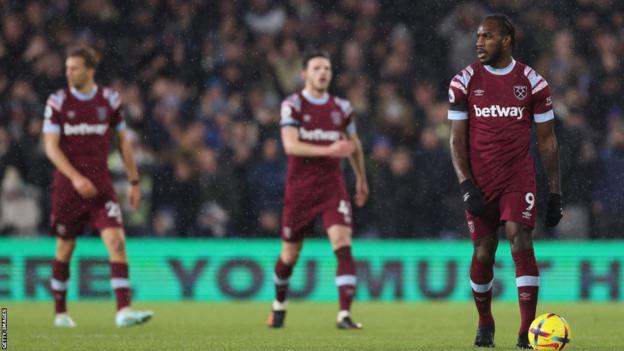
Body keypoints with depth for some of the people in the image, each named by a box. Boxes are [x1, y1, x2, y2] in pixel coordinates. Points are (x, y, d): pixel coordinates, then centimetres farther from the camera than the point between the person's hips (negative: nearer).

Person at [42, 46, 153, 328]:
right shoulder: (57, 102, -2)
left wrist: (134, 182, 11)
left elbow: (123, 141, 13)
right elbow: (51, 146, -8)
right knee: (65, 248, 7)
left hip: (101, 186, 1)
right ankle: (60, 312, 23)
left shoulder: (109, 100, 3)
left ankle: (123, 311, -21)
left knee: (116, 240, -16)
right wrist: (75, 177, -20)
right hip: (67, 186, -1)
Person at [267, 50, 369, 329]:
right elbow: (290, 145, -18)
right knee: (290, 254, 9)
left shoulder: (341, 107, 7)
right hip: (299, 188, -2)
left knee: (343, 245, -17)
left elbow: (354, 144, 24)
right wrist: (327, 150, -29)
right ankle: (279, 303, 37)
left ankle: (344, 314, -21)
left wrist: (361, 178, 29)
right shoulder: (293, 105, -5)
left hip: (332, 186, 2)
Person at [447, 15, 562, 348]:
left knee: (521, 243, -15)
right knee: (483, 253, 4)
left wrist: (555, 193, 2)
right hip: (479, 180, 1)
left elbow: (547, 141, 4)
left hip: (519, 178, -1)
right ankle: (485, 324, 26)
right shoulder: (464, 82, 1)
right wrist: (466, 186, -10)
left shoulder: (532, 82, -1)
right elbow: (457, 139, 2)